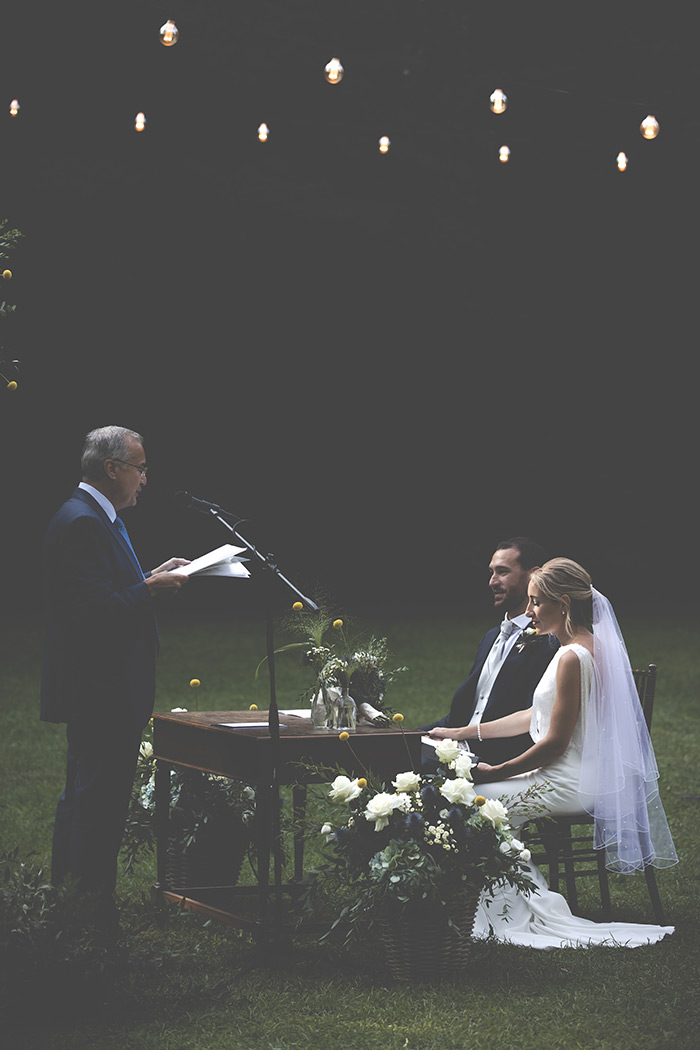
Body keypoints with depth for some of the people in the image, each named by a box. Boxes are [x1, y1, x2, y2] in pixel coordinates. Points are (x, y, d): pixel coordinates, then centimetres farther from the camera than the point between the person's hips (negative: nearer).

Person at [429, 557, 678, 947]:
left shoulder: (572, 658, -20)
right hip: (576, 778, 10)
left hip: (568, 784, -10)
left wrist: (494, 772, -11)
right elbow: (536, 717, 17)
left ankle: (527, 914, 0)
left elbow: (555, 744, -21)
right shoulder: (592, 648, 11)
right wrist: (464, 733, 17)